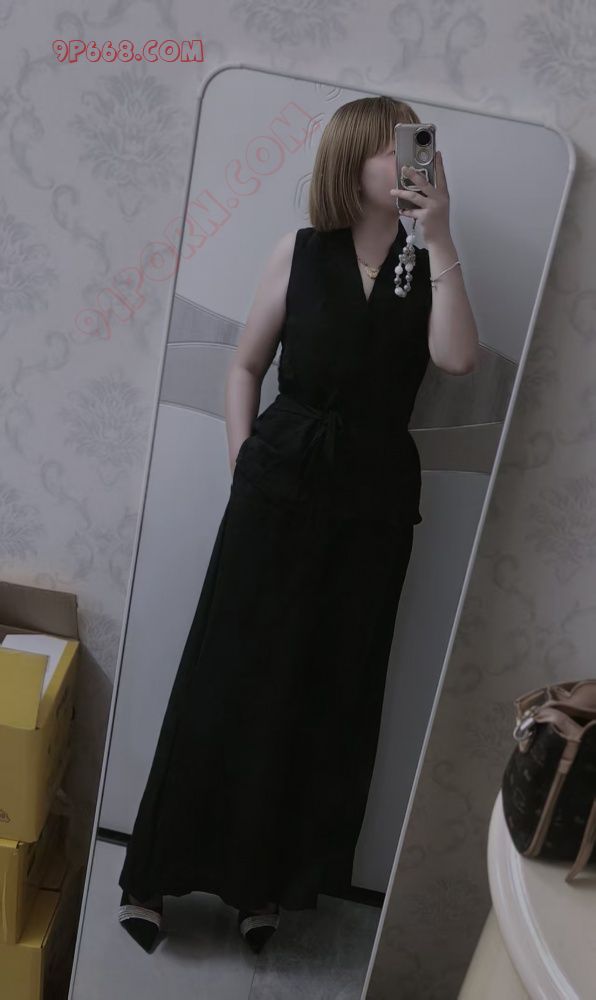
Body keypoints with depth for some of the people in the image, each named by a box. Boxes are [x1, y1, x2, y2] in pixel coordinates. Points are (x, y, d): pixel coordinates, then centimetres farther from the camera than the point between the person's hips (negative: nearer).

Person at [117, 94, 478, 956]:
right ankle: (155, 874, 18)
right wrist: (244, 465, -2)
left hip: (374, 494, 2)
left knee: (332, 689, 7)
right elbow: (247, 366, 6)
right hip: (282, 479, -1)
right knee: (230, 674, 3)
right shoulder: (301, 252, 3)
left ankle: (270, 881, 24)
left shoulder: (426, 267, 5)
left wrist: (440, 239, -14)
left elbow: (458, 358, -14)